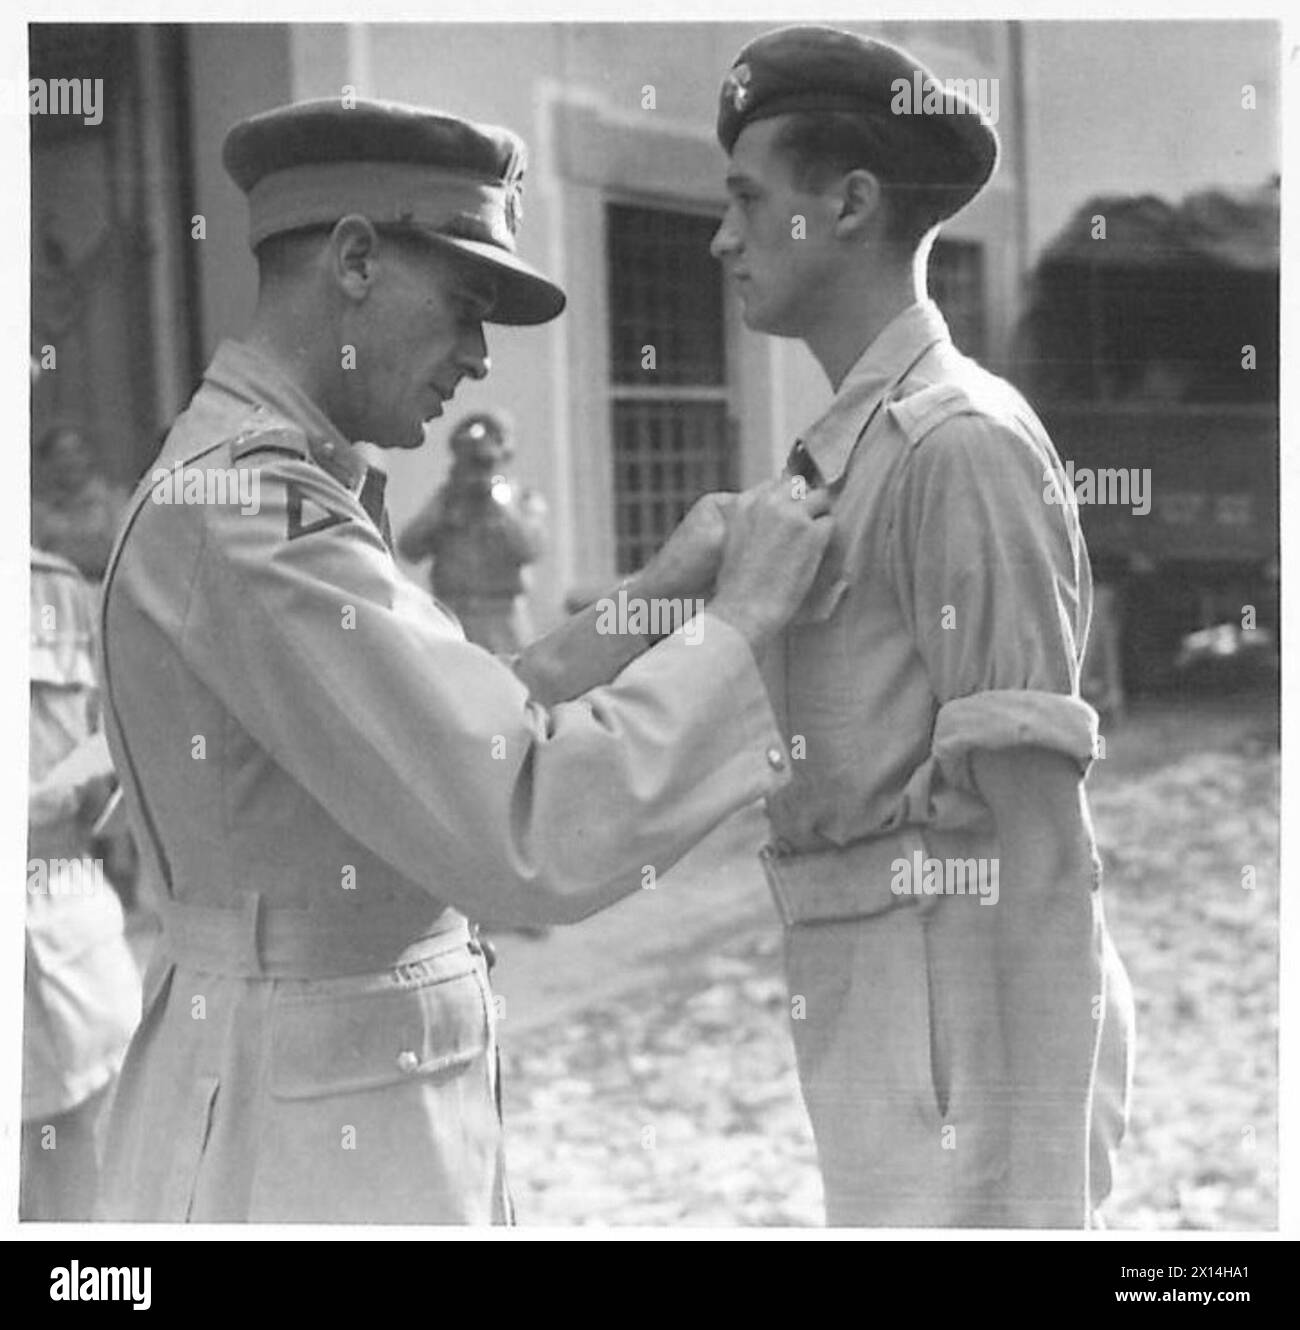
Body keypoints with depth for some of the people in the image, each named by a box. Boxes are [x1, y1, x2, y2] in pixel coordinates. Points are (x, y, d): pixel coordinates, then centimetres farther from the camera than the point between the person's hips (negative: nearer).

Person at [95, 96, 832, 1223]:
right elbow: (536, 835, -28)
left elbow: (460, 744, 16)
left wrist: (660, 591, 7)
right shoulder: (250, 514, -21)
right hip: (311, 1150, -10)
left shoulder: (250, 480, 11)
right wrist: (744, 616, -17)